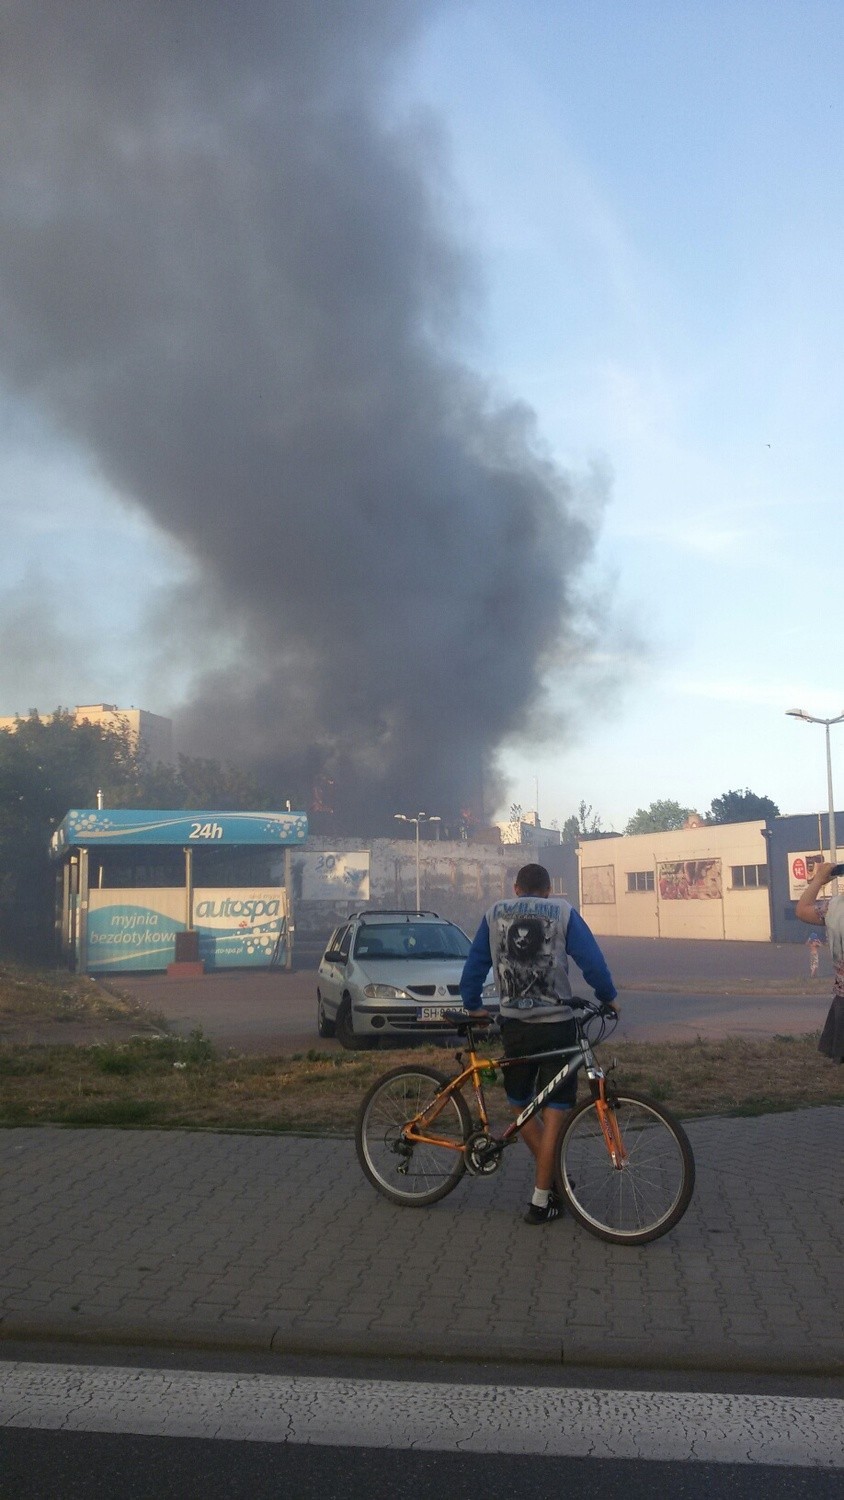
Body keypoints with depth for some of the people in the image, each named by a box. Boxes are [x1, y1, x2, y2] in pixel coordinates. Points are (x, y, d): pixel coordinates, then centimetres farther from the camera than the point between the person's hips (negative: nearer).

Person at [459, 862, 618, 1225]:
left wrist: (472, 1005, 24)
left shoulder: (495, 914, 9)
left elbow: (475, 963, 12)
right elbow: (591, 960, -4)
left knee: (519, 1104, 20)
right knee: (554, 1112, 4)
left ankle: (553, 1177, 22)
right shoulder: (563, 912, 1)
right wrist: (608, 997, 11)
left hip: (514, 1025, 2)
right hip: (556, 1024, -2)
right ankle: (541, 1200, 5)